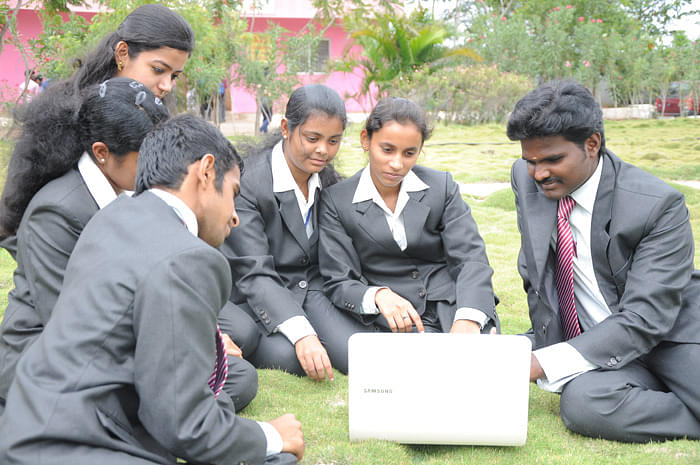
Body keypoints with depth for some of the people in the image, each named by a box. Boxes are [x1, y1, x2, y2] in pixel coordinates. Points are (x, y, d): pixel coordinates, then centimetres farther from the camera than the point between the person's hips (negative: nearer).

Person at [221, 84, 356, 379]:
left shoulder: (330, 182, 3)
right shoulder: (247, 183, -18)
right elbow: (254, 275, -25)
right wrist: (302, 335, -38)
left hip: (310, 289, 5)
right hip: (256, 298, -4)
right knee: (288, 357, -32)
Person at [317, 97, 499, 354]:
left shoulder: (442, 186, 7)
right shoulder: (336, 200, 3)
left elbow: (471, 258, -3)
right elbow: (339, 283, -1)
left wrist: (468, 320, -23)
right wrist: (378, 295, -25)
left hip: (453, 312, 2)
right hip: (391, 324, -2)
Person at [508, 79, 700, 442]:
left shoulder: (659, 204, -17)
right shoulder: (526, 179, -1)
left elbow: (645, 318, -23)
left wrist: (540, 364, -29)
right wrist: (544, 340, 5)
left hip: (669, 334, -3)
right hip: (585, 339, 4)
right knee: (582, 403, -31)